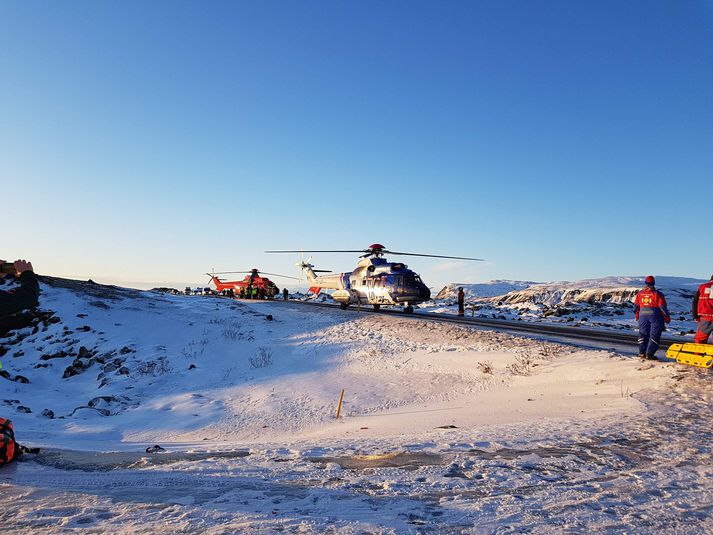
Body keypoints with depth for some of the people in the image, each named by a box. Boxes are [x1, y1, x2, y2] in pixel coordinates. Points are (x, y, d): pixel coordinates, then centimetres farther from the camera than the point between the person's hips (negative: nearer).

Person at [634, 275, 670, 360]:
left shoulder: (640, 293, 4)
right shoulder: (657, 294, -10)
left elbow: (636, 306, 11)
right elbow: (663, 307, -8)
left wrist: (636, 315, 24)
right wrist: (667, 317, 2)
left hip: (643, 315, 4)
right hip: (655, 315, -4)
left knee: (643, 334, 15)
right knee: (654, 335, 2)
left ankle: (642, 353, 16)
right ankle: (649, 354, -3)